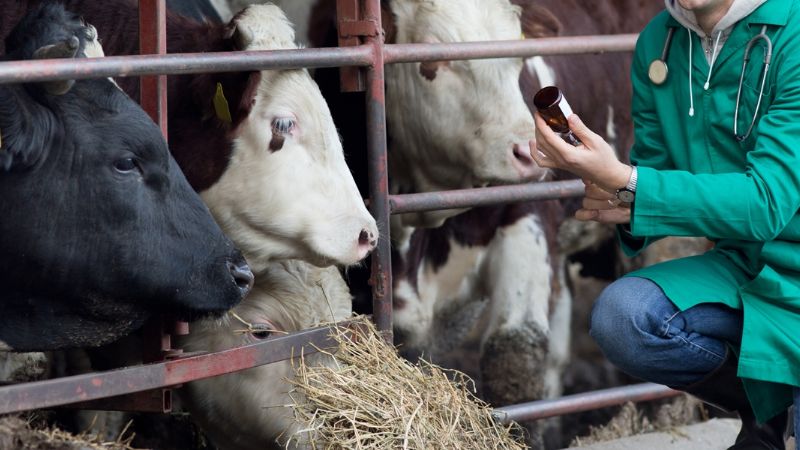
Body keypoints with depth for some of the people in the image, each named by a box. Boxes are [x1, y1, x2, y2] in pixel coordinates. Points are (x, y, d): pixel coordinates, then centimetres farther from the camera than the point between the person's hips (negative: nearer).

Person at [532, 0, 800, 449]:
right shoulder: (658, 43, 0)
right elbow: (653, 169, 10)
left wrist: (623, 181, -30)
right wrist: (630, 209, -15)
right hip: (743, 268, 6)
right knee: (621, 316, -21)